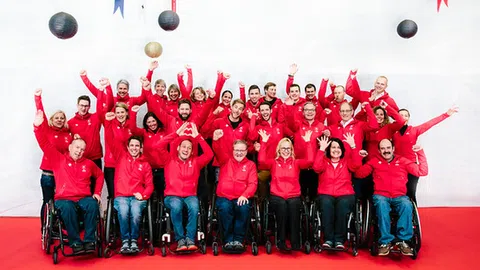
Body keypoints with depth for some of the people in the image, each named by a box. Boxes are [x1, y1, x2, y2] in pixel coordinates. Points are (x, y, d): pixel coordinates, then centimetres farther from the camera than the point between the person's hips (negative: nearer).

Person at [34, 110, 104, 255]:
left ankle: (89, 240, -27)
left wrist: (97, 192, 15)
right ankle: (75, 242, -27)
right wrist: (38, 126, -15)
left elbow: (100, 175, 28)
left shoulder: (88, 163, 13)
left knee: (93, 205, -33)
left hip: (84, 198, 2)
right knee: (68, 209, -37)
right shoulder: (58, 159, 7)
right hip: (63, 198, -1)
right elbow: (45, 144, -1)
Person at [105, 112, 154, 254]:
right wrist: (108, 122, -10)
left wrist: (143, 195, -10)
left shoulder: (145, 164, 11)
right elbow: (110, 140, 2)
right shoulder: (121, 156, 11)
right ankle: (125, 241, -17)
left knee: (135, 213, -31)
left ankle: (134, 240, -14)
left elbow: (149, 185, 9)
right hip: (121, 196, 0)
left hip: (138, 197, 0)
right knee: (123, 212, -32)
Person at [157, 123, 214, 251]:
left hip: (190, 196, 1)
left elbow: (209, 154, -1)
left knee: (194, 206, -34)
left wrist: (197, 137, -3)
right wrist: (177, 134, -5)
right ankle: (180, 239, -24)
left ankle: (190, 239, -27)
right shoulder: (170, 159, 11)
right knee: (176, 206, -36)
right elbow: (159, 146, -3)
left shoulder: (195, 161, 13)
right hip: (172, 196, -1)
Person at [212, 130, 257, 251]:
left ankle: (238, 239, -19)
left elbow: (253, 183, 1)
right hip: (224, 197, 0)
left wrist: (245, 195, -17)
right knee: (225, 208, -32)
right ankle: (228, 240, -20)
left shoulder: (250, 165, 13)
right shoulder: (226, 160, 15)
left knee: (244, 208, -32)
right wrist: (216, 140, -29)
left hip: (241, 198, 0)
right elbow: (218, 151, -6)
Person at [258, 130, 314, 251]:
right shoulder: (273, 163, 15)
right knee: (282, 205, -33)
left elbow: (310, 160, 0)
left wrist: (307, 142, -3)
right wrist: (264, 142, -7)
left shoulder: (296, 163, 17)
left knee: (293, 204, -32)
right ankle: (281, 241, -22)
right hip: (277, 196, -1)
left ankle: (295, 242, -23)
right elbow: (261, 160, -4)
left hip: (294, 196, 1)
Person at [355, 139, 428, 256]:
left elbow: (422, 172, 6)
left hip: (399, 197, 1)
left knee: (407, 205, -34)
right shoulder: (375, 162, 14)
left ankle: (403, 240, -25)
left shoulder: (403, 161, 15)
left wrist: (420, 153, 1)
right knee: (382, 204, -36)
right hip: (381, 195, -1)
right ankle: (385, 241, -31)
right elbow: (359, 174, 7)